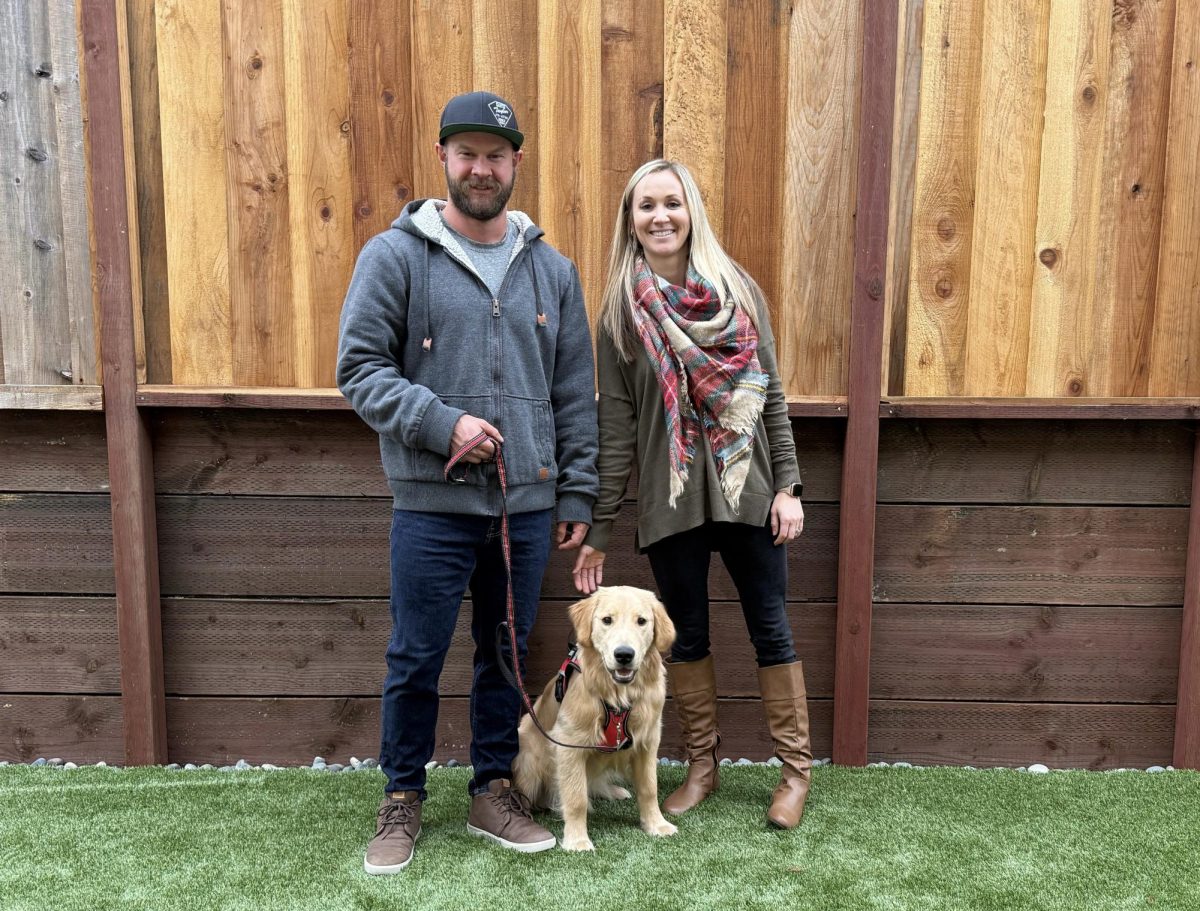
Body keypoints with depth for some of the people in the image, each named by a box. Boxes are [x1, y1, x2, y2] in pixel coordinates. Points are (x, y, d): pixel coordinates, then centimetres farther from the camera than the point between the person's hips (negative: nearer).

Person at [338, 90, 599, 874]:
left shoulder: (552, 269, 9)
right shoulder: (396, 255, -2)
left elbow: (575, 392, 10)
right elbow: (360, 367, -4)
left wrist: (579, 493, 8)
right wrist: (441, 422, -16)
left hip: (528, 505, 3)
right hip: (433, 502, -3)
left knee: (508, 655, 14)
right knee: (417, 661, 7)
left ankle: (495, 792, 32)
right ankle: (403, 800, 27)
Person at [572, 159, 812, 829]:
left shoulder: (739, 292, 3)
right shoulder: (622, 310, 2)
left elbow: (771, 393, 5)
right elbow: (616, 425, 1)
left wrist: (788, 486, -3)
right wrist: (599, 529, -1)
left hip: (748, 490, 0)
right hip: (670, 502, 0)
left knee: (771, 629, 7)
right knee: (688, 634, 11)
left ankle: (797, 770, 23)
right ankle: (703, 767, 29)